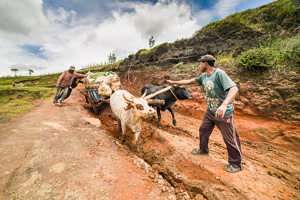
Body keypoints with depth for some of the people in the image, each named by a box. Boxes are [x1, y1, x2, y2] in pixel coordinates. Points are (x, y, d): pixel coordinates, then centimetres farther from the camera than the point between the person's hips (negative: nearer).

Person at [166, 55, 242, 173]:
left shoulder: (219, 73, -22)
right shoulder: (203, 76, 2)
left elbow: (234, 89, -33)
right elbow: (189, 81, 12)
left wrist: (224, 105, -49)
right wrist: (174, 82, 15)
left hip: (225, 113, -8)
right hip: (210, 111, 8)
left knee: (230, 139, 5)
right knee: (203, 130, 19)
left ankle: (236, 164, 28)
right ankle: (203, 150, 44)